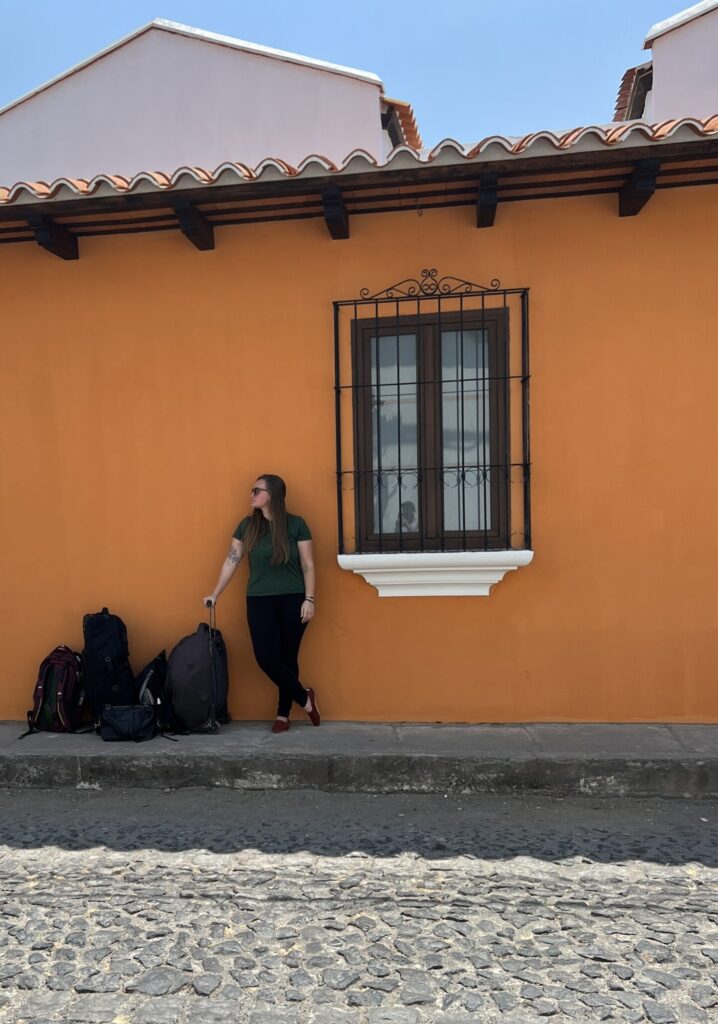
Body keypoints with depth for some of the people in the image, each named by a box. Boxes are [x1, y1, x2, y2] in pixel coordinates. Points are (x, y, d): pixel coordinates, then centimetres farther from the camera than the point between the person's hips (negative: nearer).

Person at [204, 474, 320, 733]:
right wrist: (215, 594, 1)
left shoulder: (296, 524, -3)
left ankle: (283, 713, 23)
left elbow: (308, 565, -3)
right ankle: (304, 699, 14)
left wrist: (309, 599, -9)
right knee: (266, 658, -6)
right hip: (259, 601, 3)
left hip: (292, 600, -2)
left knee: (288, 657, 5)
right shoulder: (247, 525, 5)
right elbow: (232, 561, 5)